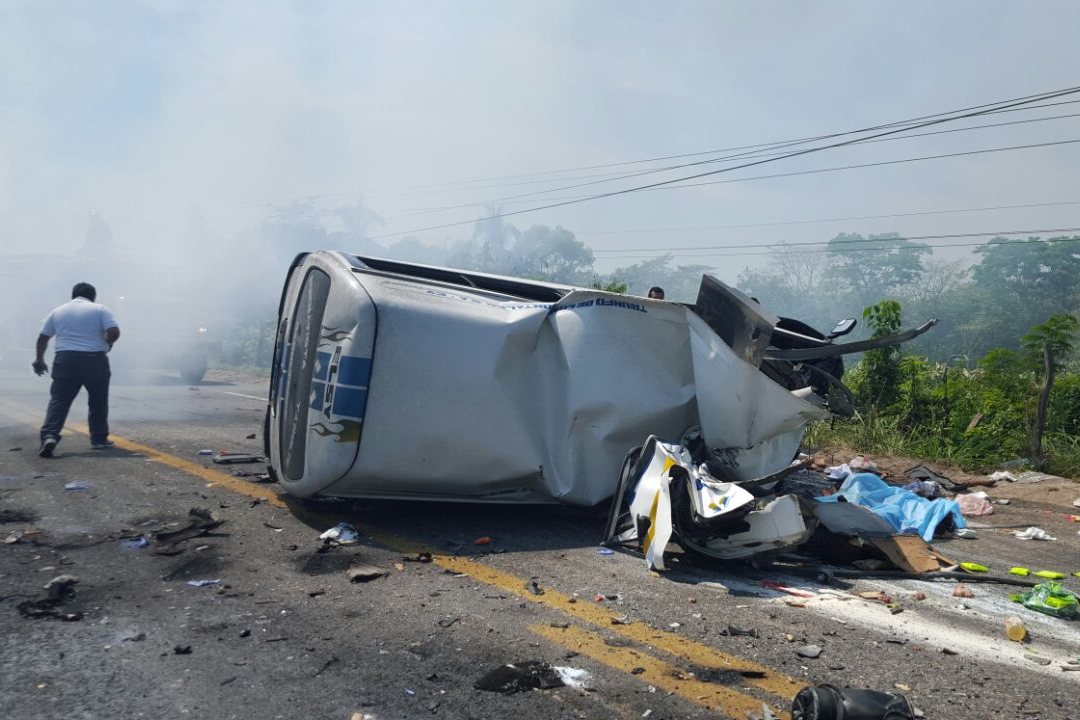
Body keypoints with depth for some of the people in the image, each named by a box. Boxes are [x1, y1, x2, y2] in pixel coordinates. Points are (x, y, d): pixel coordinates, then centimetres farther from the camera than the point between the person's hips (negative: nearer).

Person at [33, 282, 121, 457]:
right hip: (95, 361, -2)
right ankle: (99, 439, 16)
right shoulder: (100, 309, 3)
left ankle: (49, 435, -14)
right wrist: (107, 344, 9)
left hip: (66, 361, 2)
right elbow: (114, 332, -11)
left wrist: (39, 360, 28)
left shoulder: (58, 311, 13)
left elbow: (43, 338, 16)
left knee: (58, 400, 4)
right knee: (98, 403, 11)